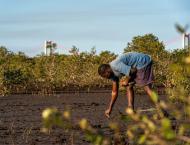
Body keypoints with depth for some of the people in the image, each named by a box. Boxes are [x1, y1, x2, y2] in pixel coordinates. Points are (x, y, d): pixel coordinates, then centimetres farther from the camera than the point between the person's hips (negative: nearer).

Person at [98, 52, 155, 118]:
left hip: (143, 62, -10)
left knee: (147, 88, -15)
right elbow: (114, 92, 12)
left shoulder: (116, 66, -24)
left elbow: (133, 70, -24)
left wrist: (126, 81, -8)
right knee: (129, 86, 8)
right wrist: (110, 109, 14)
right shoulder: (113, 72, 7)